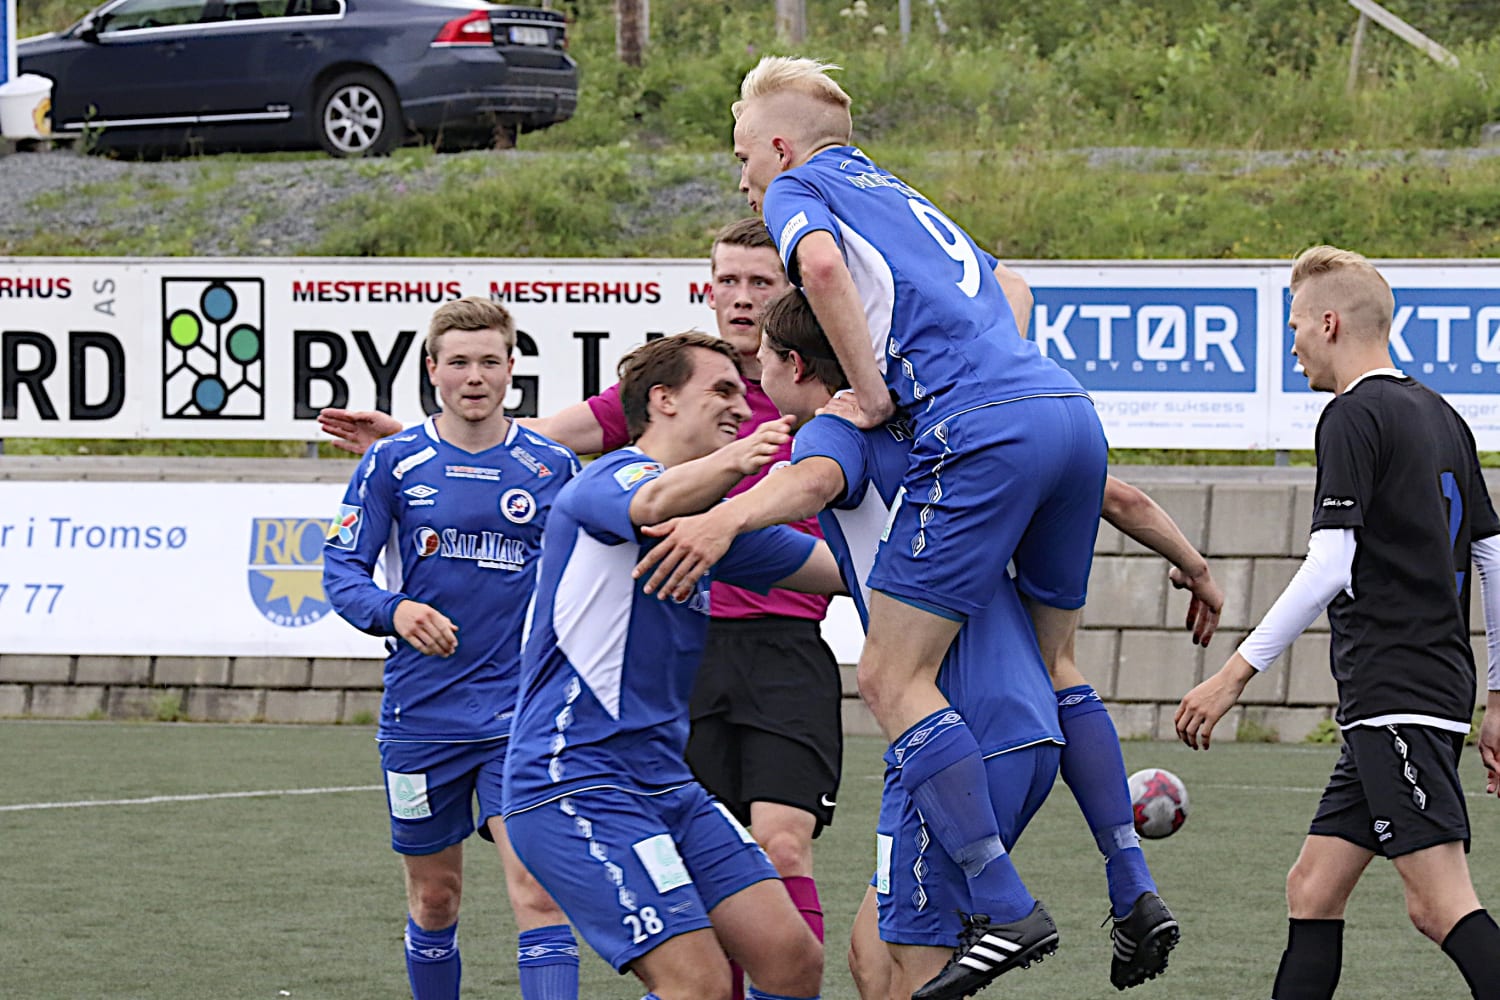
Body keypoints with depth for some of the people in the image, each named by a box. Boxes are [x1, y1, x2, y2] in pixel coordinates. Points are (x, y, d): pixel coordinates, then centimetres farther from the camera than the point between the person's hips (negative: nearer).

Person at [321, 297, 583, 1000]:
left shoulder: (552, 468, 3)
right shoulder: (394, 462, 1)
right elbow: (341, 567, 1)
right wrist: (393, 611, -18)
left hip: (522, 712, -1)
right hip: (421, 713, 1)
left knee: (537, 888, -15)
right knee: (434, 895, 11)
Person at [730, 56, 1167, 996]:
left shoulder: (799, 189, 9)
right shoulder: (900, 194, 32)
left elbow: (822, 263, -14)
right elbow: (1004, 286, 38)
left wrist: (873, 390, -7)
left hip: (981, 431, -8)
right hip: (1073, 411, 8)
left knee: (893, 677, -5)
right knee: (1052, 665, 21)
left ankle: (1005, 907, -13)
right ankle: (1136, 892, 16)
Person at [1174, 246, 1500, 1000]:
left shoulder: (1355, 416, -8)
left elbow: (1328, 569, -17)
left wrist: (1236, 674, -14)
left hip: (1395, 697, -10)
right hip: (1438, 693, 10)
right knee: (1313, 889, 11)